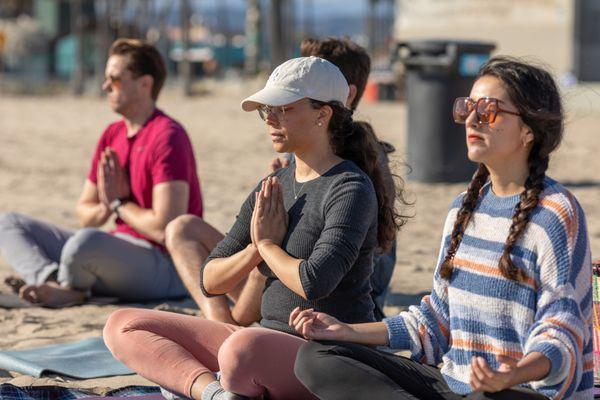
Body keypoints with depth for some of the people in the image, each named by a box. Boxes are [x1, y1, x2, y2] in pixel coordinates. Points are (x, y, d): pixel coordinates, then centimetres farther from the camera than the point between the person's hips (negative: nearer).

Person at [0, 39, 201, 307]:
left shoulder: (167, 137, -15)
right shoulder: (112, 135, 12)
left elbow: (165, 230, -23)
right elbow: (84, 213, 16)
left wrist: (119, 203, -7)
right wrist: (106, 208, -8)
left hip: (167, 267, -9)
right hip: (123, 250, 9)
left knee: (87, 241, -40)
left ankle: (66, 287, -6)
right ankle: (55, 281, -23)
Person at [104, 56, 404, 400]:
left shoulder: (351, 188, -10)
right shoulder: (272, 189, 12)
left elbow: (314, 283, -26)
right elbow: (210, 281, 12)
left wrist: (268, 244, -6)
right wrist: (256, 249, -8)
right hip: (271, 340, 9)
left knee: (242, 348, -43)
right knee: (123, 326, -1)